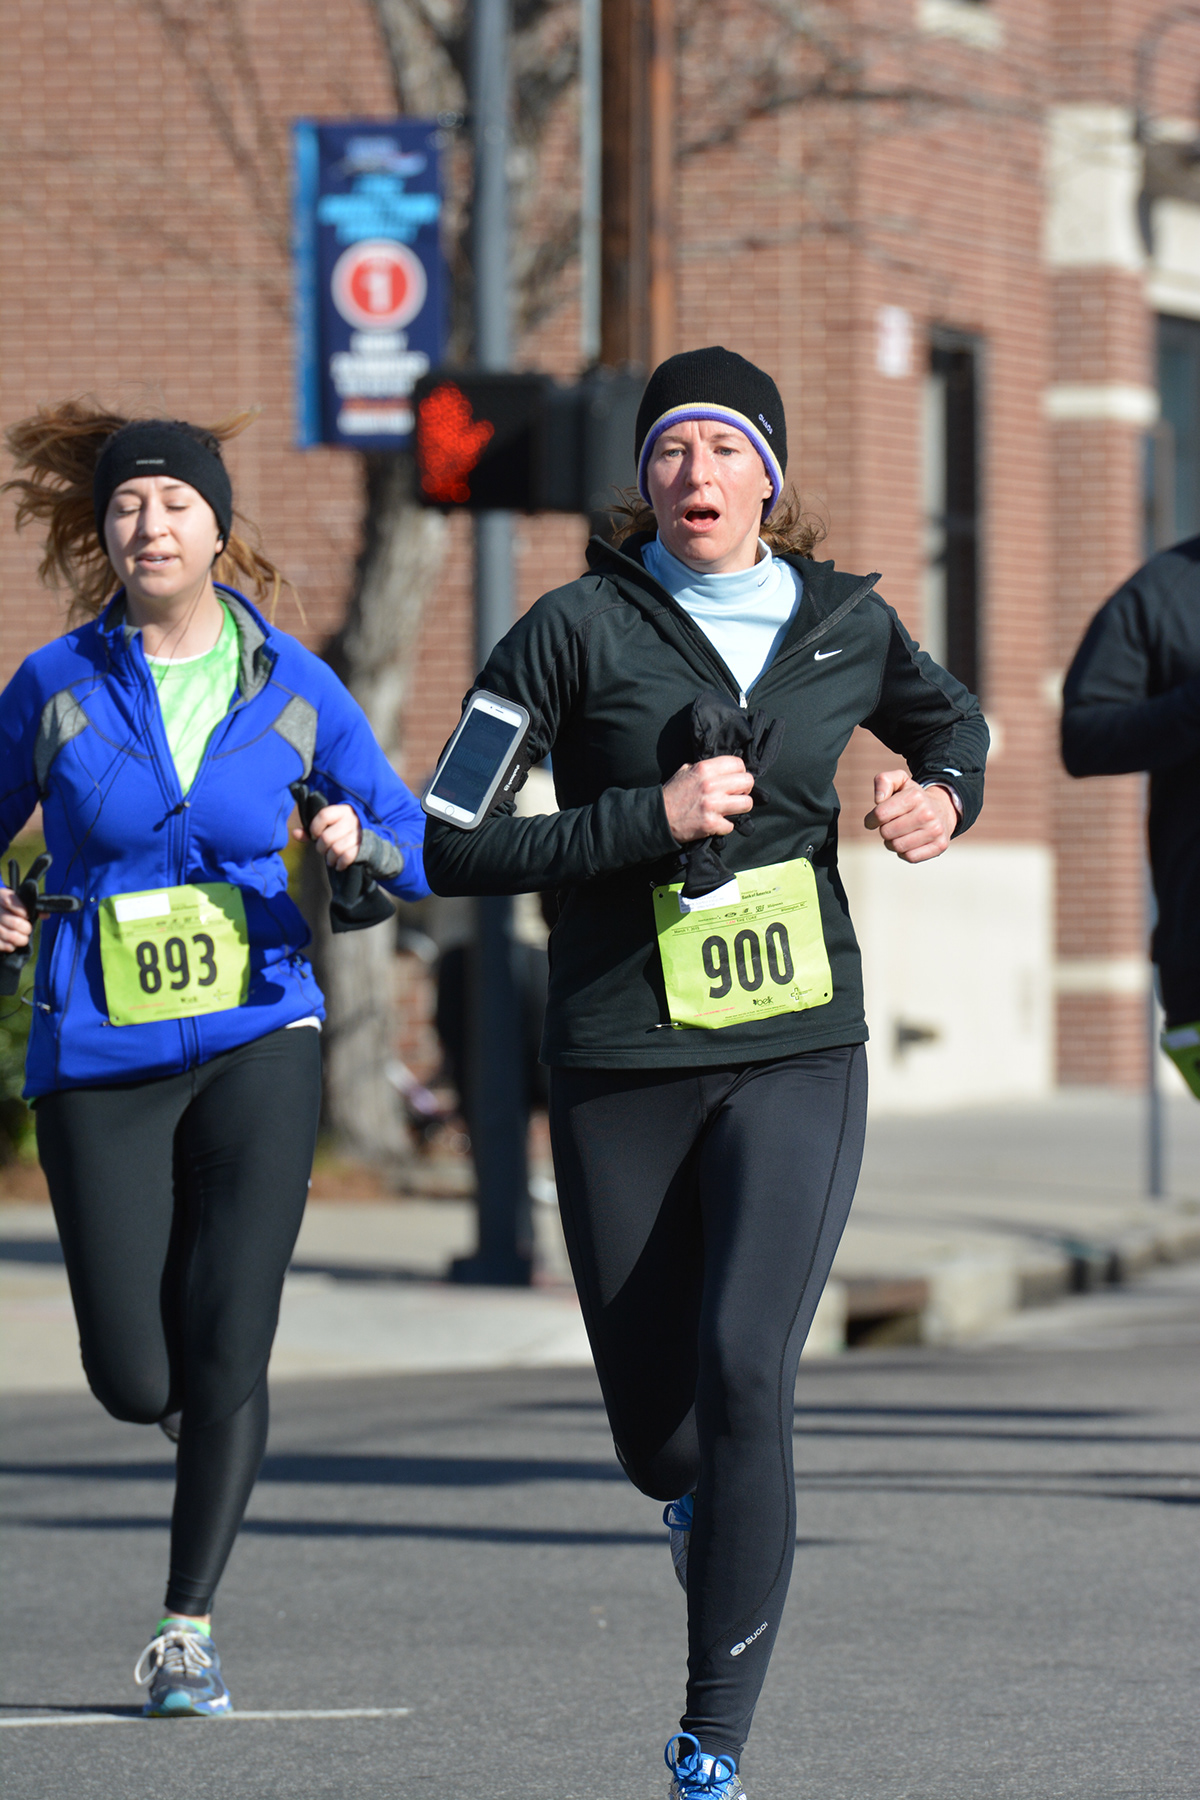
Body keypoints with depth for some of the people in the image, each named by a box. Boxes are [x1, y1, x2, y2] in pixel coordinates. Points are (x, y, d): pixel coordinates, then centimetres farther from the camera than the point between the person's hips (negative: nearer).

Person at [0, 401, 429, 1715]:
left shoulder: (293, 688, 1)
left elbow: (417, 851, 7)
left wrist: (361, 841, -15)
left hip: (256, 1039, 0)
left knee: (227, 1355, -10)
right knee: (134, 1385, -3)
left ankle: (187, 1629, 4)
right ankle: (188, 1399, 35)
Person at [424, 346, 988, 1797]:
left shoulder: (846, 624, 5)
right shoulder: (579, 629, -5)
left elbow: (947, 717, 28)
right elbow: (452, 847, -10)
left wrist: (946, 795, 6)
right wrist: (649, 820, -18)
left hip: (796, 1054, 0)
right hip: (620, 1063, 0)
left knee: (743, 1373, -19)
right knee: (652, 1419, 6)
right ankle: (701, 1506, 47)